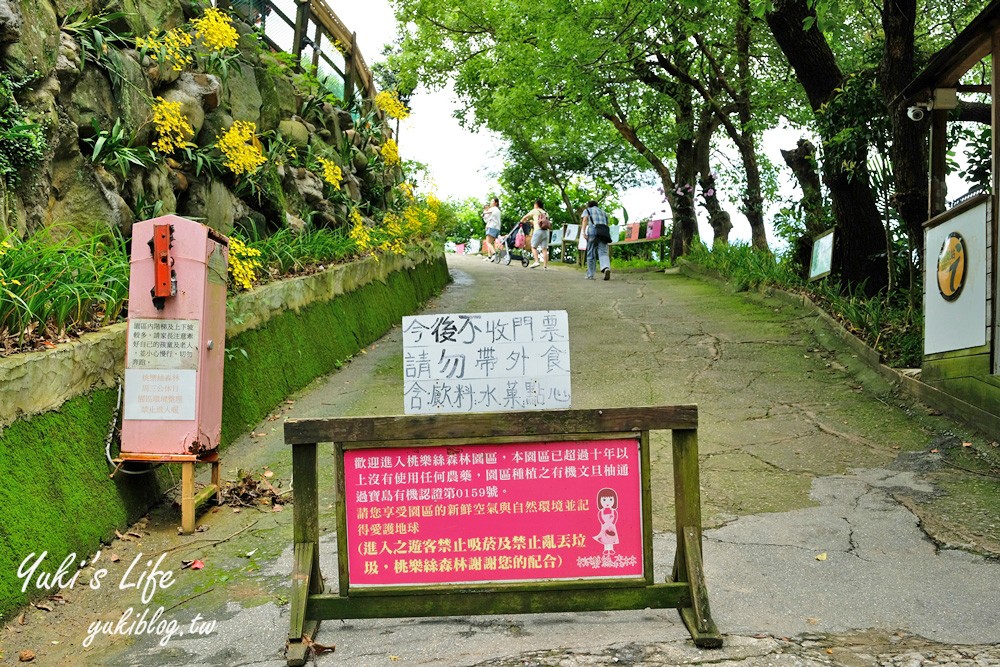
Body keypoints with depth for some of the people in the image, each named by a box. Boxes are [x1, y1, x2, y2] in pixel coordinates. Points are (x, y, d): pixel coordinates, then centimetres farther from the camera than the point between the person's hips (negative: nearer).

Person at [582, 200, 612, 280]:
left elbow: (584, 220, 0)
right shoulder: (603, 212, 31)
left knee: (591, 254, 4)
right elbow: (607, 223, 23)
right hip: (604, 232, 3)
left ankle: (590, 275, 6)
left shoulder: (587, 210, 20)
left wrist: (583, 232, -12)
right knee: (603, 252, -6)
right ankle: (606, 268, -33)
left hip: (593, 231, -3)